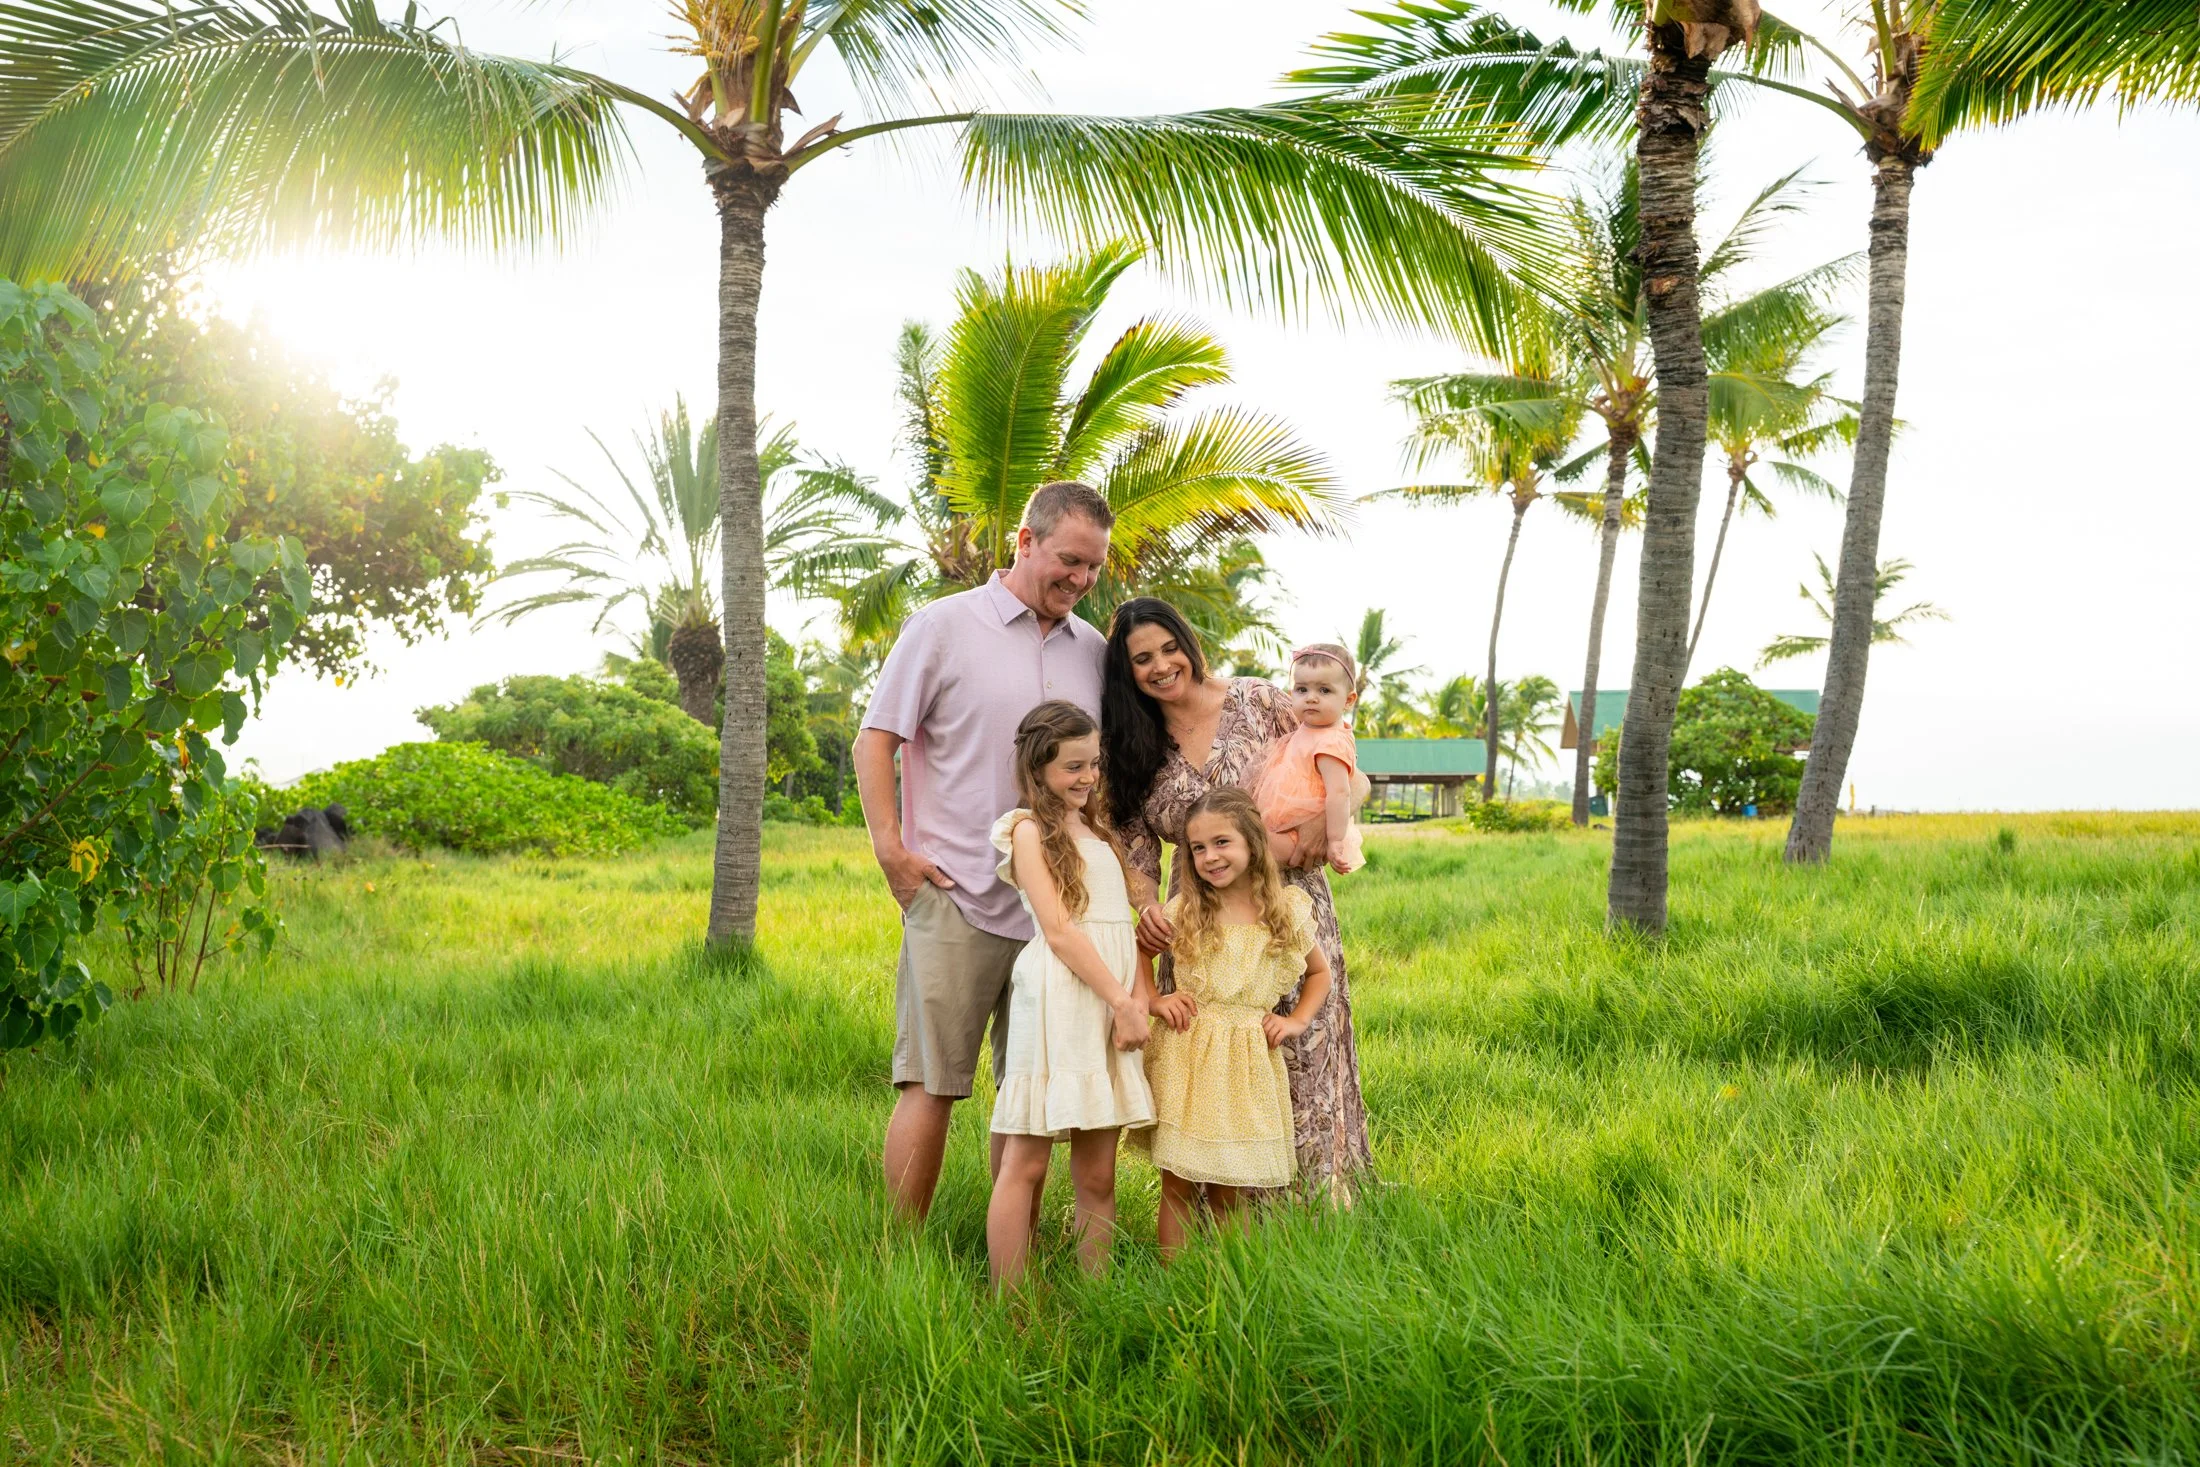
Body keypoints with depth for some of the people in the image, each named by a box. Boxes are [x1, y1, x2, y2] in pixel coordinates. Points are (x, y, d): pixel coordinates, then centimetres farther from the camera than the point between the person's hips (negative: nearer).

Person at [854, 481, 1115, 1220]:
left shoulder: (1094, 651, 13)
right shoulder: (942, 626, -1)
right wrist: (891, 851, -9)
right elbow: (875, 741, -1)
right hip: (955, 900, -5)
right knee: (931, 1086, -3)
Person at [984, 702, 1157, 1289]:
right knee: (1026, 1163, -3)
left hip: (1113, 1006, 7)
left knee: (1097, 1177, 7)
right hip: (1058, 1002, -7)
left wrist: (1142, 994, -1)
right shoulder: (1030, 829, 1)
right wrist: (1121, 1003, -12)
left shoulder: (1098, 829, 22)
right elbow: (1059, 931, -8)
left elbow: (1128, 920, 16)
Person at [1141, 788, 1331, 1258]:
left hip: (1250, 1060, 1)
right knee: (1178, 1185, 1)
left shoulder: (1287, 911, 2)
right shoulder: (1182, 911, -2)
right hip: (1186, 1057, -1)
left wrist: (1297, 1020, 5)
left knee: (1229, 1191, 6)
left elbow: (1319, 974, 19)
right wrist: (1154, 1001, -7)